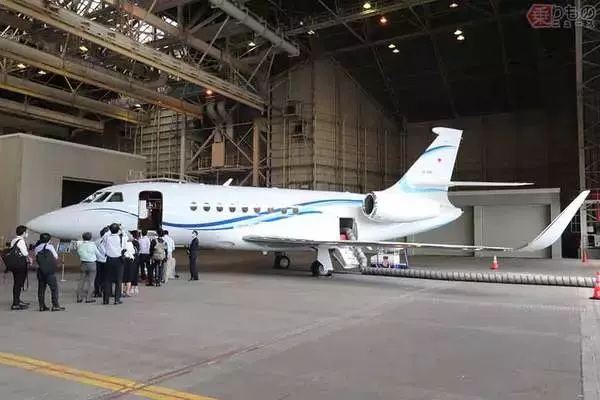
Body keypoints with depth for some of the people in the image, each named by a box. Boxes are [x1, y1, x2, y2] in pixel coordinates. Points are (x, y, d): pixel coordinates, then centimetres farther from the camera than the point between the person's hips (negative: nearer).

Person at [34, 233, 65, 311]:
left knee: (41, 288, 10)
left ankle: (42, 306, 11)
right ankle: (55, 305, -5)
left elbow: (36, 259, 7)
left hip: (40, 270, 5)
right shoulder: (49, 246, -3)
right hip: (50, 270, -5)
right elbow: (56, 257, 3)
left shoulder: (36, 248, 9)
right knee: (54, 287, -1)